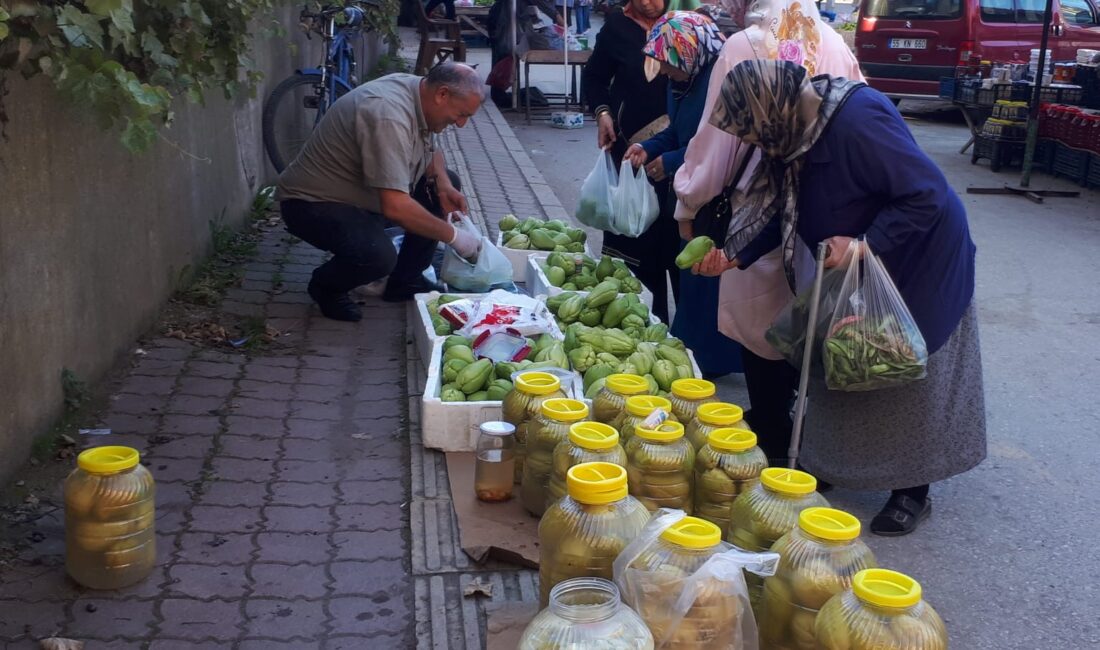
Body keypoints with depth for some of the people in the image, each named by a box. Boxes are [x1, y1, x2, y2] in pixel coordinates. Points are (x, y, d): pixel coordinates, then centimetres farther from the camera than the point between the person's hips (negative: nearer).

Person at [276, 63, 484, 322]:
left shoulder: (417, 90, -3)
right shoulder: (388, 115, -32)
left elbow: (430, 150, 16)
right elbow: (395, 206, -38)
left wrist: (443, 185, -4)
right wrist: (452, 235, -27)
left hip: (358, 191, 10)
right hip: (312, 203, -10)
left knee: (447, 181, 4)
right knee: (378, 255, -35)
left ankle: (405, 281, 12)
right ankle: (326, 287, 0)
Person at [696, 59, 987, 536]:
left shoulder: (856, 120, -33)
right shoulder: (795, 129, -6)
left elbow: (928, 195, -32)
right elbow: (783, 212, 3)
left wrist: (865, 244, -35)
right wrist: (734, 256, -6)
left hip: (919, 260, -8)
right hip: (858, 270, 8)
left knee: (908, 376, 4)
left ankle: (912, 492, 19)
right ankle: (832, 465, 32)